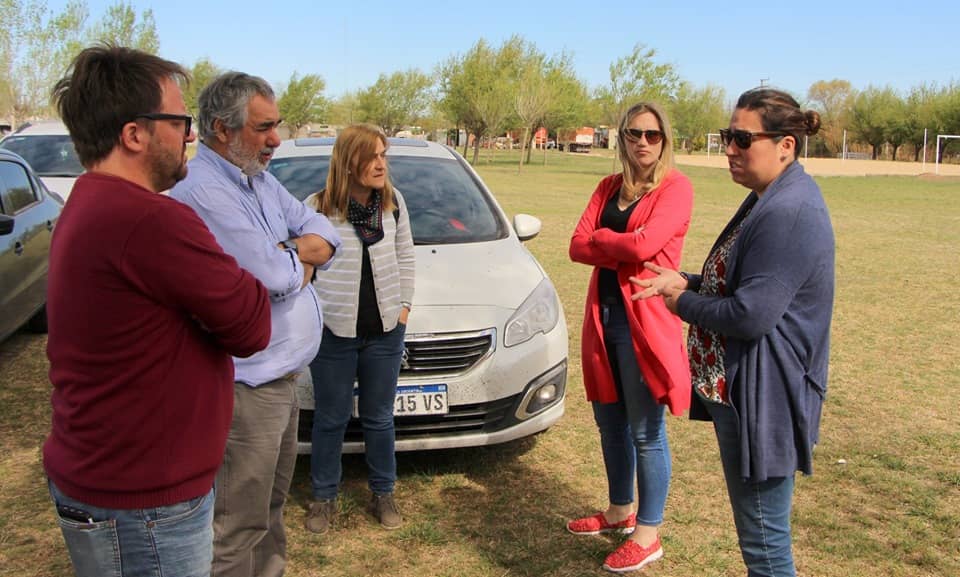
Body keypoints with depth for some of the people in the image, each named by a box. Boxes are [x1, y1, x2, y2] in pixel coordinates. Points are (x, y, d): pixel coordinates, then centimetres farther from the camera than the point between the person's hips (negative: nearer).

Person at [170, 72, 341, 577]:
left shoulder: (259, 179, 8)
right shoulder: (202, 191, -23)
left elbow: (324, 234, 8)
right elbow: (276, 277, -27)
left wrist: (285, 251, -13)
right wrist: (302, 256, -5)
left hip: (281, 374, 10)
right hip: (247, 387, -10)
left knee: (272, 499, 25)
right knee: (240, 524, 5)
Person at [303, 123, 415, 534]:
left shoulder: (393, 203, 2)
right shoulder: (316, 208, -10)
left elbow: (405, 257, 11)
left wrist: (404, 305, 6)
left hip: (385, 331, 3)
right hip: (333, 331, -3)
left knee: (379, 418, 14)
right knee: (331, 419, 10)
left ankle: (383, 494, 31)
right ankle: (324, 497, 28)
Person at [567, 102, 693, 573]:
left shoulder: (676, 188, -7)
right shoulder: (609, 187, 12)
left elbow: (644, 245, -22)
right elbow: (578, 247, 1)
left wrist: (601, 238, -5)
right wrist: (625, 247, -14)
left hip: (644, 321, -7)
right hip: (603, 315, 7)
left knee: (646, 432, 3)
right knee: (609, 421, 18)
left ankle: (648, 535, 18)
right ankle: (620, 511, 37)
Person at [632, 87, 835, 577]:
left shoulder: (789, 213, -23)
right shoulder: (769, 200, 10)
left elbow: (751, 314, -26)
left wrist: (681, 303, -10)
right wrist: (685, 282, 2)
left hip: (763, 398, -11)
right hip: (741, 388, 11)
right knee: (760, 531, 24)